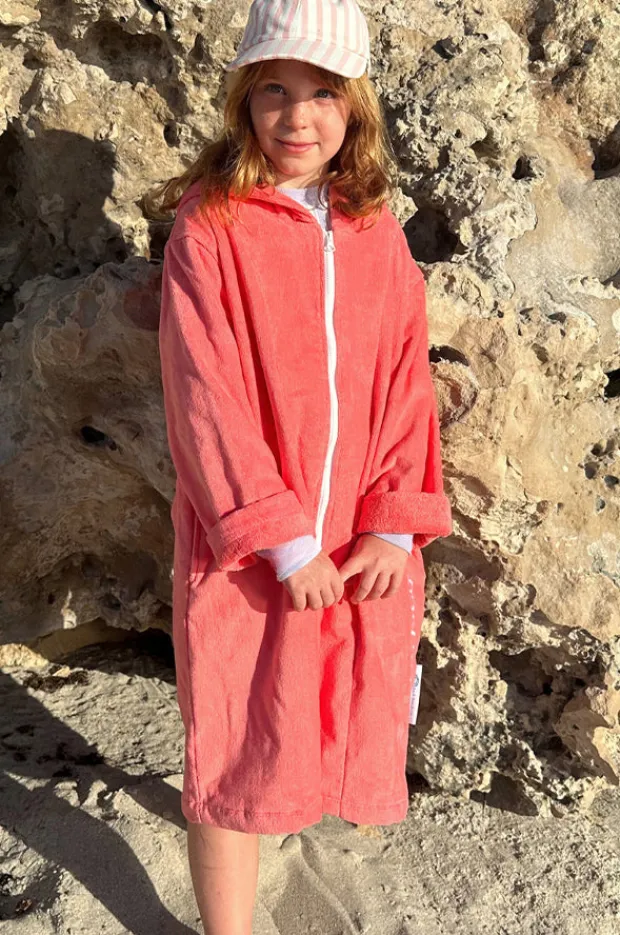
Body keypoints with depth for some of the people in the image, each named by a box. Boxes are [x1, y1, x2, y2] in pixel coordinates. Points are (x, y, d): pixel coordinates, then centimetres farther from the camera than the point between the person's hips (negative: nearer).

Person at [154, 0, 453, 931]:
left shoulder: (378, 236, 5)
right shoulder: (208, 232, -9)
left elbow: (406, 381, 2)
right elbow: (208, 400, -13)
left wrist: (395, 526, -7)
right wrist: (285, 543, -15)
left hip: (362, 547, 4)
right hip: (246, 544, -4)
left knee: (346, 718, 18)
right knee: (236, 748, 6)